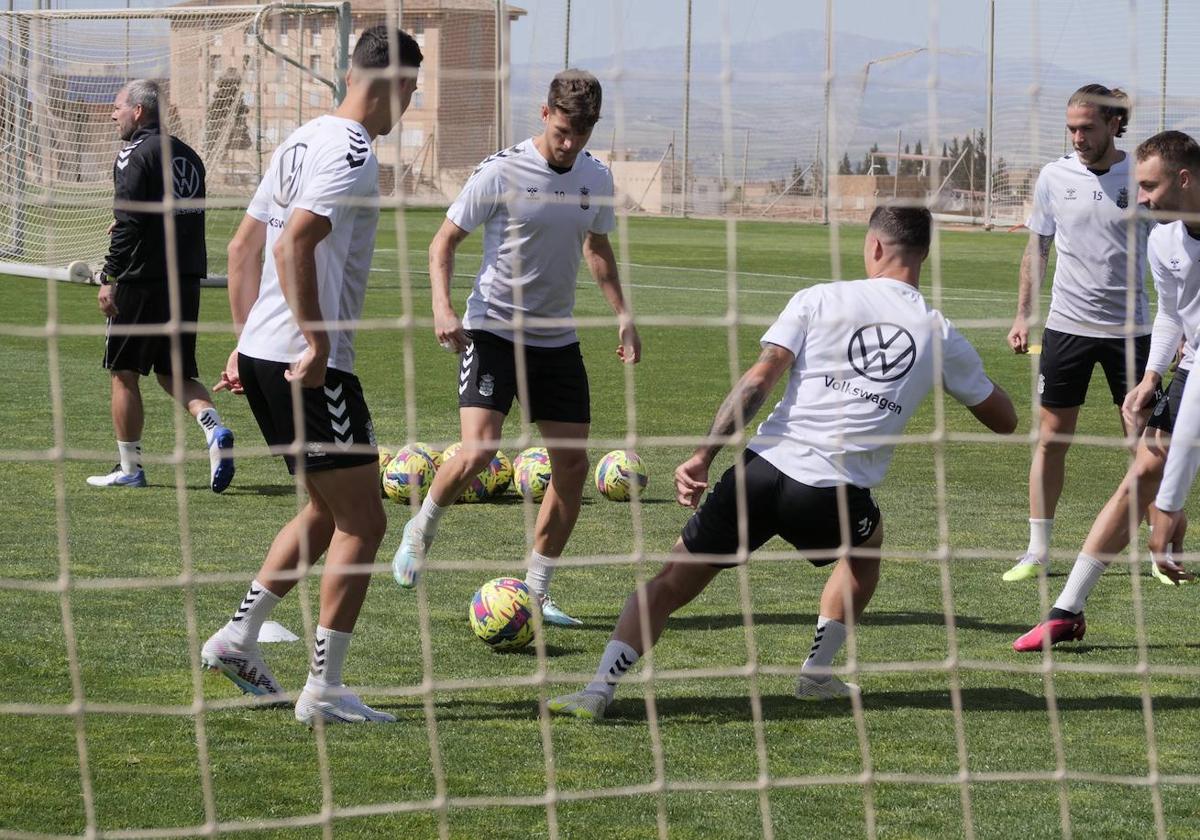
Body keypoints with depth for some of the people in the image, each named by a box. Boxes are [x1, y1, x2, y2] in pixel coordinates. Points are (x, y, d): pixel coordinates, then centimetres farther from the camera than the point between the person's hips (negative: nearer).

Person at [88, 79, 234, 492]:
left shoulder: (136, 155, -11)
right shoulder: (188, 155, 13)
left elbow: (128, 222, -18)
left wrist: (110, 277, -14)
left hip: (142, 280, -7)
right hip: (187, 279, 7)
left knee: (123, 373, 5)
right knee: (174, 371, 15)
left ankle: (129, 468, 8)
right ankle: (215, 430, -10)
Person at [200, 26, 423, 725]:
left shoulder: (302, 143, 15)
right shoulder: (352, 154, -14)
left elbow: (243, 247, 20)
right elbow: (294, 243, -26)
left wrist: (247, 342, 23)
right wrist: (317, 343, -23)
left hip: (261, 354, 10)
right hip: (308, 365, -10)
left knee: (328, 512, 21)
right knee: (362, 522, -2)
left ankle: (240, 637, 18)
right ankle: (324, 689, -2)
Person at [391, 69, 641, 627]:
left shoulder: (596, 180, 3)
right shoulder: (502, 173, -12)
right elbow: (445, 241, -5)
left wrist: (623, 315, 13)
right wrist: (442, 308, -20)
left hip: (558, 338, 5)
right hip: (493, 330, -5)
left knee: (572, 465, 0)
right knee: (477, 452, -21)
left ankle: (536, 592, 12)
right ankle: (420, 531, 9)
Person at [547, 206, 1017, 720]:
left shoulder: (820, 300, 7)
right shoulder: (940, 335, 11)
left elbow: (759, 379, -4)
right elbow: (1004, 421, 24)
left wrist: (702, 456, -5)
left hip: (762, 469, 0)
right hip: (835, 495, 0)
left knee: (671, 582, 11)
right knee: (867, 543, 36)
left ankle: (600, 689, -2)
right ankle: (817, 674, 31)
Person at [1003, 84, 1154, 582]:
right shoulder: (1054, 177, 0)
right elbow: (1037, 247, 12)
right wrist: (1022, 313, 8)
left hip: (1129, 328, -2)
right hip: (1066, 325, 2)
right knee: (1051, 439, 2)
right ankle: (1037, 552, 9)